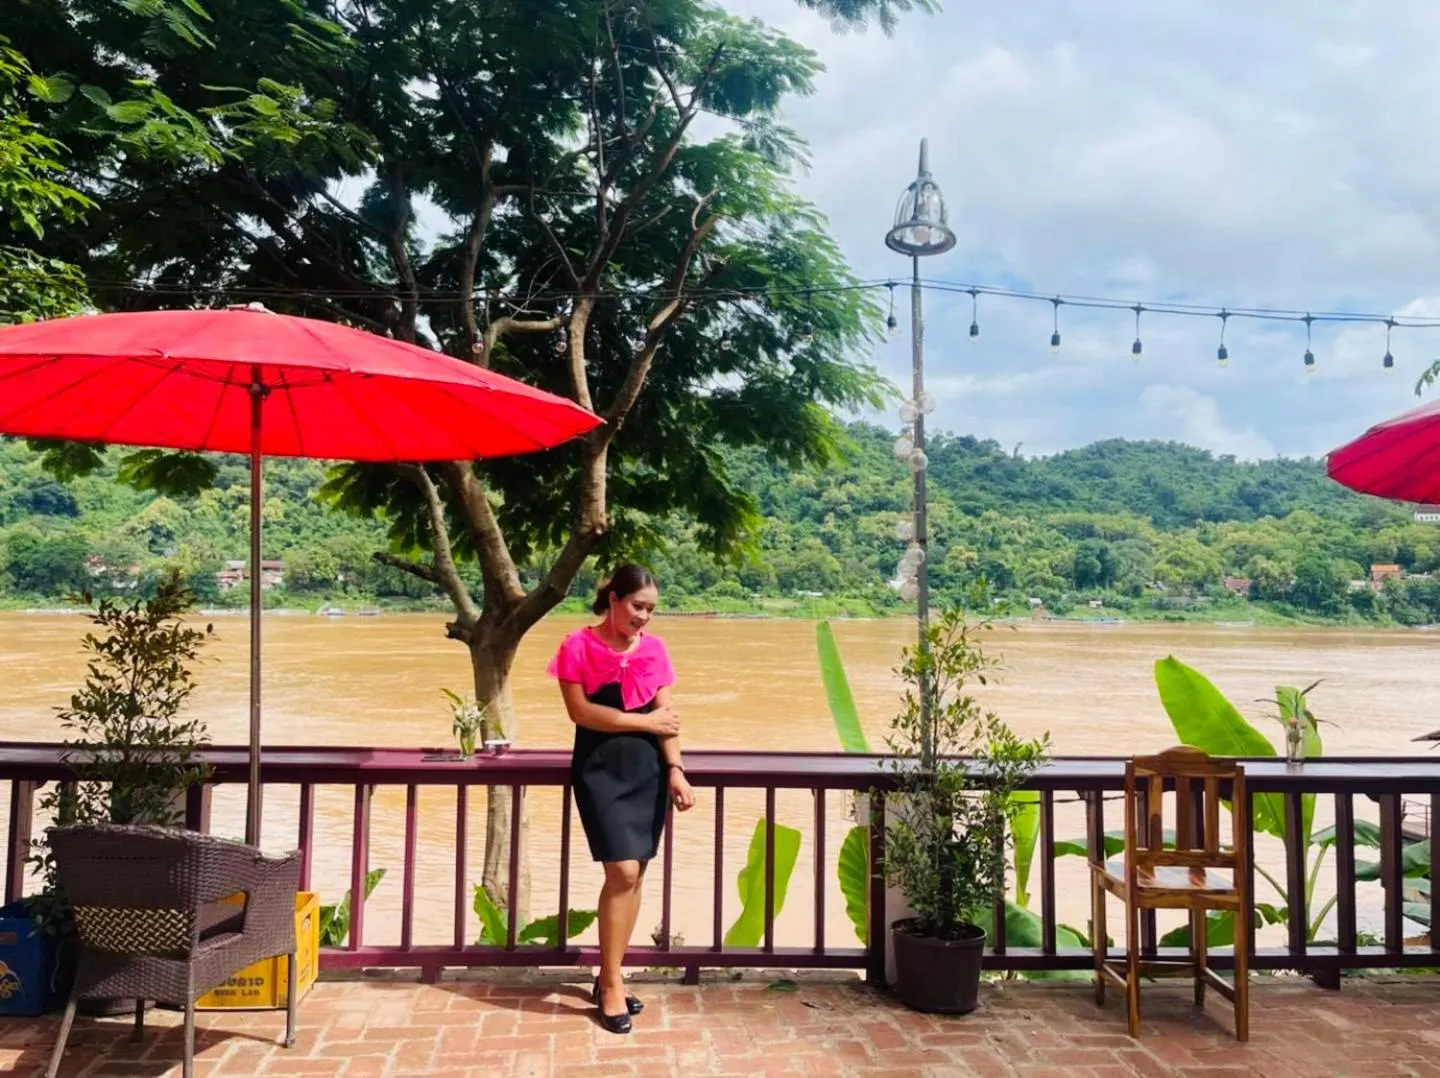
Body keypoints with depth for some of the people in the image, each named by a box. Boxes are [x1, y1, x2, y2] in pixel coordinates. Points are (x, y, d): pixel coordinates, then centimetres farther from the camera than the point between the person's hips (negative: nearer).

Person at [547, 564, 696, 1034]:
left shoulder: (654, 648, 6)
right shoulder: (578, 646, -6)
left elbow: (666, 715, 3)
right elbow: (580, 711, -12)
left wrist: (676, 771, -8)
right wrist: (644, 721, -10)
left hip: (648, 768, 4)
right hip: (600, 767, -4)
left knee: (634, 874, 6)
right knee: (623, 872, -11)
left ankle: (609, 976, 21)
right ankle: (611, 985, 4)